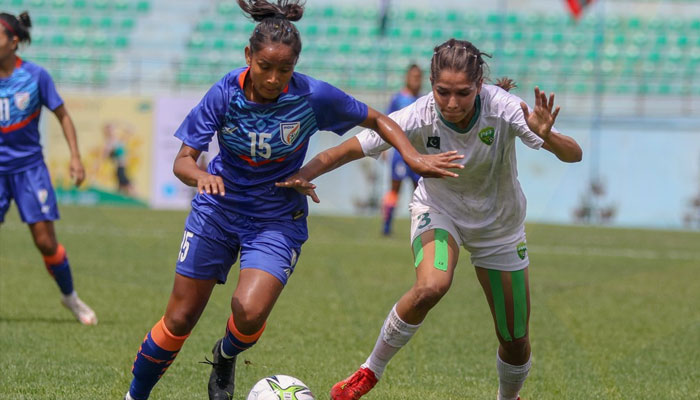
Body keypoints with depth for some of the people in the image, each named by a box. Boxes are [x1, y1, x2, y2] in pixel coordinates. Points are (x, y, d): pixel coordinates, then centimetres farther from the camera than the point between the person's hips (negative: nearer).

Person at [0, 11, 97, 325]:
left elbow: (62, 115, 1)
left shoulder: (35, 76, -9)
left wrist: (75, 156, -6)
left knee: (46, 241, 0)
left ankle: (70, 296, 22)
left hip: (29, 167, -1)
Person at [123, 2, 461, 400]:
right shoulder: (226, 93, -17)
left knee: (249, 312, -24)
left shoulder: (313, 96, -19)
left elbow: (377, 120, -3)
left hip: (278, 220, -1)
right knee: (180, 319, 2)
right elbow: (183, 160, -16)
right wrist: (201, 176, -38)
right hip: (218, 209, 1)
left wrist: (414, 157, -17)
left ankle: (225, 358, 12)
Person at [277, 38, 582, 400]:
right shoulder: (418, 118, -29)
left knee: (515, 341, 4)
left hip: (499, 228, 1)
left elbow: (574, 155, -31)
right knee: (430, 287, -34)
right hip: (438, 208, -1)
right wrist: (302, 175, -43)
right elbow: (347, 150, -26)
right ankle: (371, 370, -12)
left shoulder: (503, 109, -30)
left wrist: (546, 136, -52)